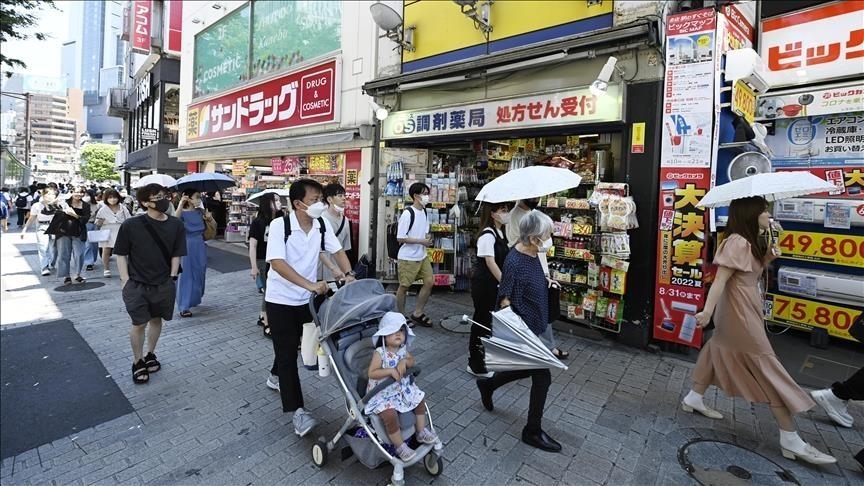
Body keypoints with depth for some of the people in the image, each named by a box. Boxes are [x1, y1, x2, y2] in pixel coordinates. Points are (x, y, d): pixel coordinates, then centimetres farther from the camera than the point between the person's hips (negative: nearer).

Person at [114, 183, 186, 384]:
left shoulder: (175, 225, -6)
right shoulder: (131, 225, -11)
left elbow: (176, 255, 1)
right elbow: (121, 255, -4)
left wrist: (172, 278, -2)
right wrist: (126, 282, -8)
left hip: (164, 284, 2)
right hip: (137, 285, -2)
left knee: (156, 319, 16)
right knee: (139, 323, 3)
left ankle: (150, 355, 37)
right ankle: (137, 362, 24)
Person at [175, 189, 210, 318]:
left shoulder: (200, 211, 6)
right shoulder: (183, 213, -8)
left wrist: (210, 218, -11)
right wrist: (181, 204, -41)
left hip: (200, 247, 5)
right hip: (187, 247, -5)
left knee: (199, 274, 15)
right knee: (186, 275, -2)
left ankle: (194, 299, 35)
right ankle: (184, 307, 2)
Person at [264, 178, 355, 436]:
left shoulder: (322, 224, -7)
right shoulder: (279, 225, -21)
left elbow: (337, 250, 3)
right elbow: (277, 263, -29)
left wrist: (349, 275, -13)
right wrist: (310, 284, -38)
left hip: (306, 298, 5)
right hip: (281, 299, -5)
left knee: (291, 345, 23)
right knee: (287, 352, -3)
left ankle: (276, 377, 50)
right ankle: (296, 411, 1)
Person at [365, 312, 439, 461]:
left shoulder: (403, 349, -2)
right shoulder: (380, 353, -20)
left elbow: (411, 360, 5)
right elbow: (371, 373, -23)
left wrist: (404, 362, -17)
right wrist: (390, 371, -32)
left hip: (402, 389, 7)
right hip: (382, 393, -7)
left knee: (420, 401, 8)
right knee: (390, 415, -25)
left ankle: (421, 432, 29)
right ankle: (400, 447, -2)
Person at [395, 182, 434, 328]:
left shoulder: (423, 211, 7)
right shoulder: (407, 213, -18)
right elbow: (400, 238, -20)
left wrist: (427, 239, -3)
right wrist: (421, 241, -19)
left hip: (422, 256, 8)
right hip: (407, 257, -8)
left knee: (430, 281, 6)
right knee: (404, 286, 6)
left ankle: (417, 314, 20)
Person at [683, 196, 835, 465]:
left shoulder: (750, 243, 13)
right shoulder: (737, 242, -18)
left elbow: (750, 274, 17)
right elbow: (720, 278, -24)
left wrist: (766, 259, 2)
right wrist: (707, 310, -28)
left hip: (743, 309, 10)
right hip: (740, 312, -10)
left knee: (720, 349, 17)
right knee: (767, 367, -4)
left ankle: (693, 399, 28)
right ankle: (791, 440, 5)